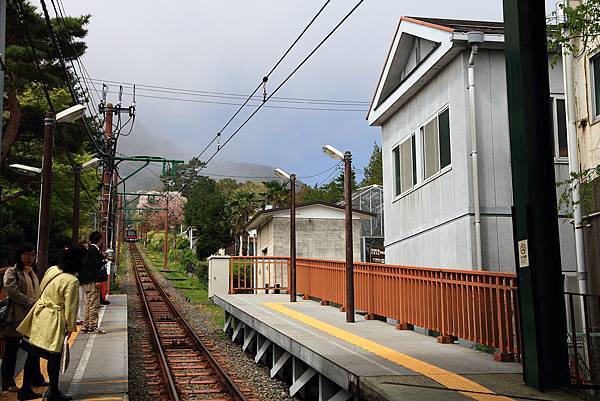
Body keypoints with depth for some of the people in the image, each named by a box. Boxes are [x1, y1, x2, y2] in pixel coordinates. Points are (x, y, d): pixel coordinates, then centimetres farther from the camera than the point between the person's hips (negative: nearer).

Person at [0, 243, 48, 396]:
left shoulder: (32, 272, 17)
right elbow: (13, 293, -17)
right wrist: (32, 303, -21)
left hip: (33, 316, 7)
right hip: (17, 316, -7)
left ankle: (36, 378, 24)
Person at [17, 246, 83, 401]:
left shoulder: (52, 270, 0)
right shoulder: (72, 281, -22)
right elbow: (70, 307, -16)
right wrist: (70, 327, -3)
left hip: (38, 316, 7)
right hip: (53, 323, -7)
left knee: (32, 354, 15)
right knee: (54, 358, 6)